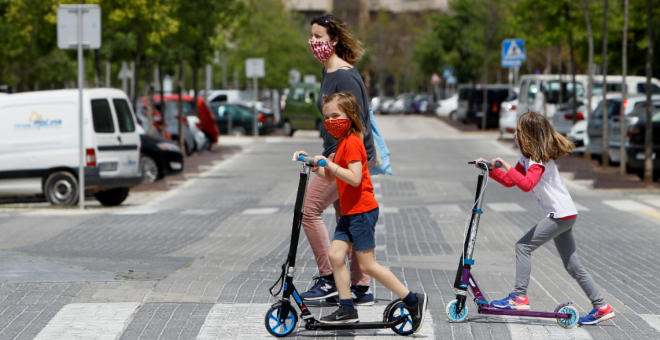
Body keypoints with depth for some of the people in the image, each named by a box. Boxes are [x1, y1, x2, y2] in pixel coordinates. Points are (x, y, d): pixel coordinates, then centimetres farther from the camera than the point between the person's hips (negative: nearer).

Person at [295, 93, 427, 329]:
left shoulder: (352, 143, -15)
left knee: (367, 265, -7)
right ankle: (347, 309, 5)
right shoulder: (343, 142, 18)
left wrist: (330, 164, -26)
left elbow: (355, 178, -26)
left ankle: (414, 301, -1)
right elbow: (330, 178, 20)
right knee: (335, 256, 1)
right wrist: (313, 164, 7)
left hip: (362, 211, -10)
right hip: (349, 212, 10)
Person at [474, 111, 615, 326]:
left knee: (523, 246, -9)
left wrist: (506, 166, -29)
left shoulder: (539, 159, -16)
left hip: (561, 215, -10)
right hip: (563, 215, 10)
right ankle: (601, 307, 11)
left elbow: (526, 184, -33)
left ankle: (520, 298, -8)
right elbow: (510, 182, 18)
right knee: (572, 266, 10)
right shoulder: (528, 157, 14)